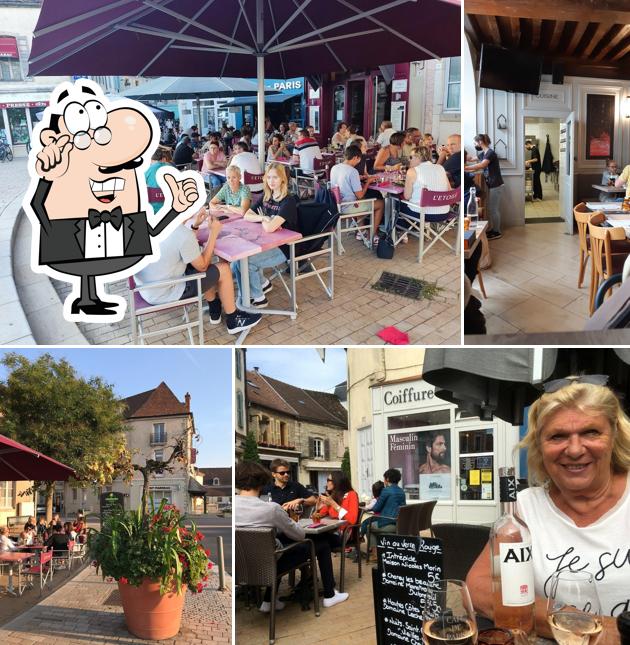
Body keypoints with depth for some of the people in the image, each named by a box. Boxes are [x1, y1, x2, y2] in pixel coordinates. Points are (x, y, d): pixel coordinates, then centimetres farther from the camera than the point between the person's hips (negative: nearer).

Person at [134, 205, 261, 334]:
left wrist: (195, 226, 8)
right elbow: (202, 266, -9)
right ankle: (233, 321, 24)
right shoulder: (184, 234, -25)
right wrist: (213, 233, -5)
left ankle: (215, 311, 39)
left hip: (145, 289, 8)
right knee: (223, 269, 6)